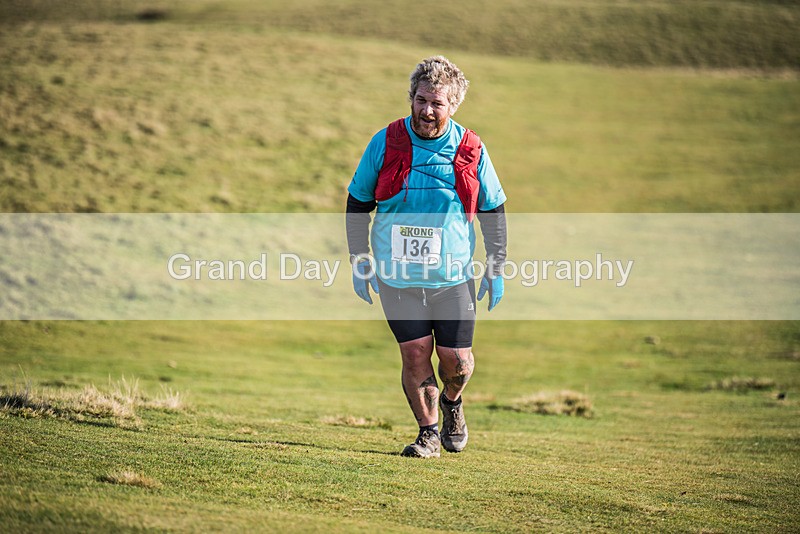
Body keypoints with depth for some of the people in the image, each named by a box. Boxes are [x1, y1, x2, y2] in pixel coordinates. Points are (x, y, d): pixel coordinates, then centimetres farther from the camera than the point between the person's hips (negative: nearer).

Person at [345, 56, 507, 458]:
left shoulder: (470, 150, -3)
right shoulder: (385, 143, -4)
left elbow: (493, 210, 8)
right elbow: (358, 203, 6)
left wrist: (496, 269, 5)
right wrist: (359, 263, 3)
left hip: (453, 275, 0)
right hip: (397, 275, 0)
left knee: (456, 360, -1)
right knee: (415, 353, -7)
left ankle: (451, 401, 33)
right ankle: (428, 432, 12)